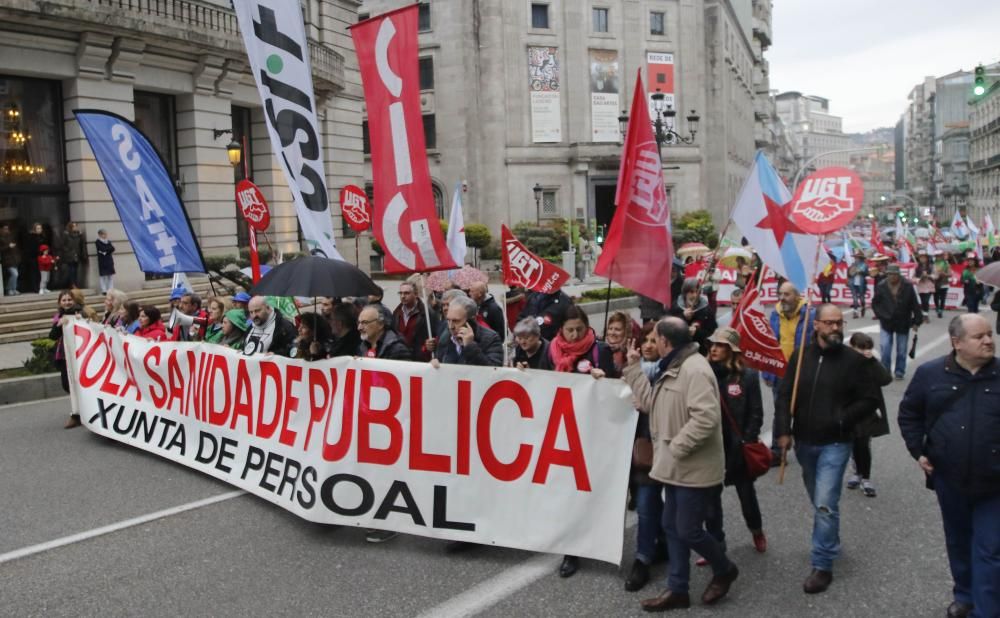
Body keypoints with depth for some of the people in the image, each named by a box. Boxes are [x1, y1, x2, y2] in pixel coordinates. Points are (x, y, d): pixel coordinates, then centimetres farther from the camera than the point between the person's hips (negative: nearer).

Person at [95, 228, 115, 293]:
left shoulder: (108, 242, 14)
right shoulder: (98, 242, -3)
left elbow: (112, 249, -1)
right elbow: (103, 249, -18)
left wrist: (106, 252, -11)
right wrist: (109, 248, -5)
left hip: (109, 261, 5)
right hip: (102, 261, -5)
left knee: (111, 276, 4)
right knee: (103, 276, -4)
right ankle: (104, 291, -1)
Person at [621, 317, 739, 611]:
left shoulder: (694, 369, -21)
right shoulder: (671, 368, 14)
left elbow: (706, 417, -29)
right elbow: (650, 402, 10)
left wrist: (677, 446, -24)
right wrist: (634, 368, 7)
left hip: (694, 468, -10)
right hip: (676, 466, 10)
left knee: (688, 530, 0)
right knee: (672, 527, 14)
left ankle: (724, 570, 27)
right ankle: (678, 589, 25)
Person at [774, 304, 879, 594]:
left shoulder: (853, 359, -7)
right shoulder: (800, 356, 0)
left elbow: (869, 400, -3)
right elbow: (784, 396, 1)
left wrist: (843, 419, -15)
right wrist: (783, 431, -8)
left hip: (835, 444, -4)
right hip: (804, 442, 4)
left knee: (825, 504, -10)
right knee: (819, 501, 19)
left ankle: (822, 566, -1)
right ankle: (830, 544, 41)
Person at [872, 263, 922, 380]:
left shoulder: (908, 286, -10)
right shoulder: (881, 286, -9)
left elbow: (915, 304, -5)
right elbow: (875, 304, 2)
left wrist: (917, 321, -6)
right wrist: (881, 315, -9)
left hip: (903, 323, 0)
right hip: (886, 323, 0)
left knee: (901, 350, 10)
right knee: (885, 348, -7)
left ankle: (900, 371, 24)